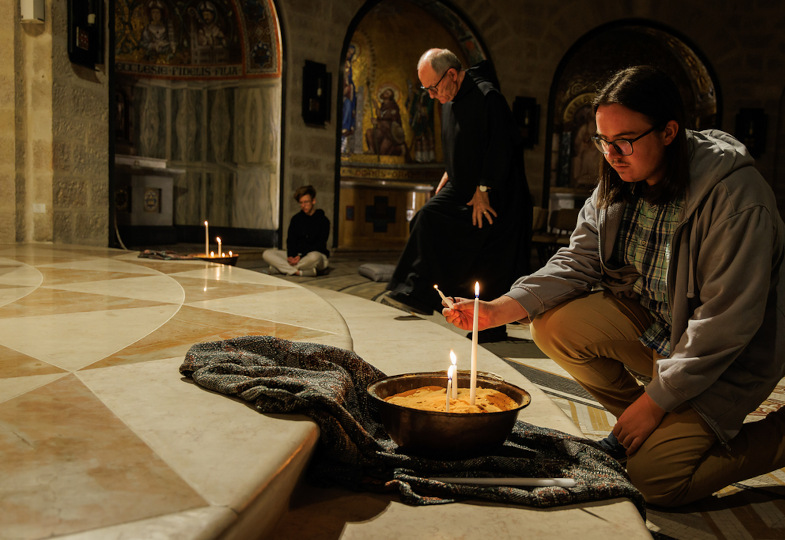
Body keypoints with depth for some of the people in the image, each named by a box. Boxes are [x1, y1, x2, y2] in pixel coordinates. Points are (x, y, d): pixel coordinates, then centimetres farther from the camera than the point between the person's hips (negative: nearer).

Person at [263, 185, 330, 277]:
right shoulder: (296, 219, 11)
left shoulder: (323, 221, -4)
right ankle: (299, 272, -30)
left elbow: (320, 245, -11)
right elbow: (290, 240, 5)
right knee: (267, 254, -14)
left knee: (314, 256, -43)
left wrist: (301, 257, -21)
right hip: (296, 256, 5)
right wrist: (291, 256, -17)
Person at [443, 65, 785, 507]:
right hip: (649, 321, 6)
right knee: (554, 324, -16)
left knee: (657, 478, -16)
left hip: (727, 356, -6)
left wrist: (657, 399, -21)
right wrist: (500, 309, -21)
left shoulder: (736, 193, -26)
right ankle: (638, 422, 7)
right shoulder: (620, 183, -5)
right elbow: (579, 262, -6)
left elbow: (730, 319, -25)